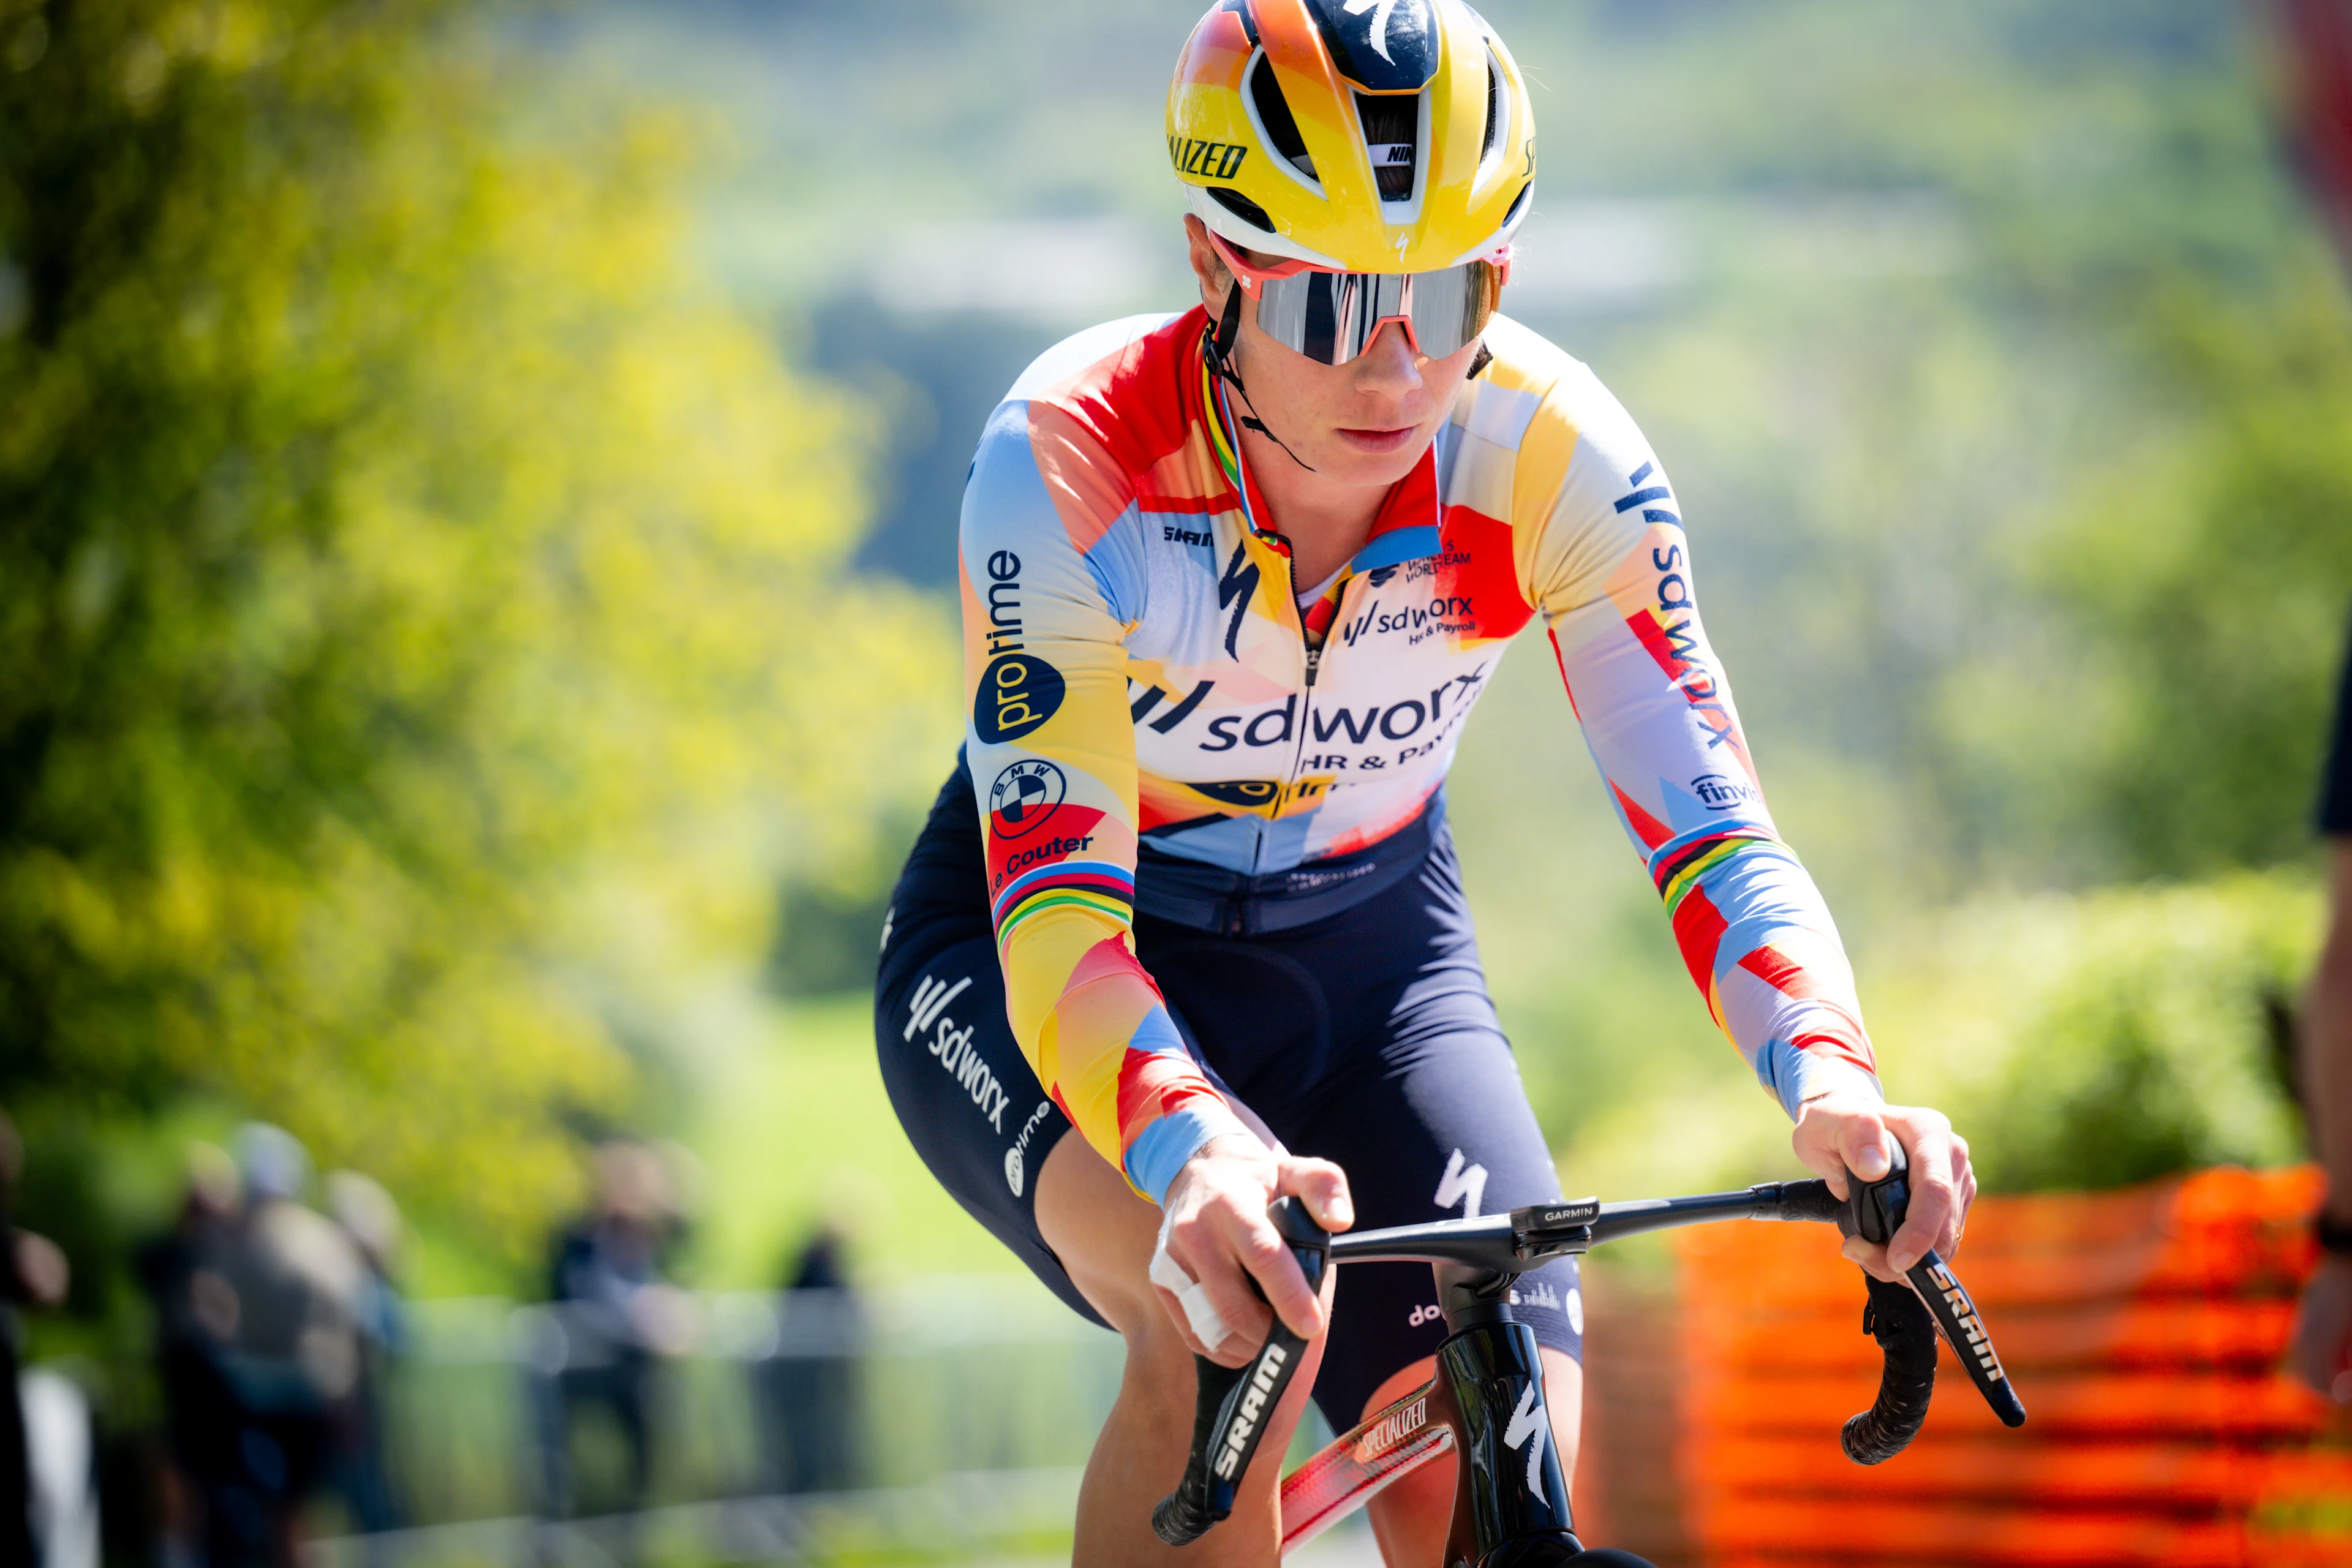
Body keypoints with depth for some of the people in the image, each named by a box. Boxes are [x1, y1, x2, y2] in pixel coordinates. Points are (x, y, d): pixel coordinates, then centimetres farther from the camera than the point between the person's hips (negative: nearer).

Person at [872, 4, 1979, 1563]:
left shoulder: (1552, 458, -23)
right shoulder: (1069, 464, -31)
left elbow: (1709, 825, -27)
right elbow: (1054, 916, -39)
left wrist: (1833, 1078, -48)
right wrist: (1200, 1145, -60)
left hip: (1368, 949, 3)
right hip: (1024, 967, -3)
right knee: (1231, 1310, -35)